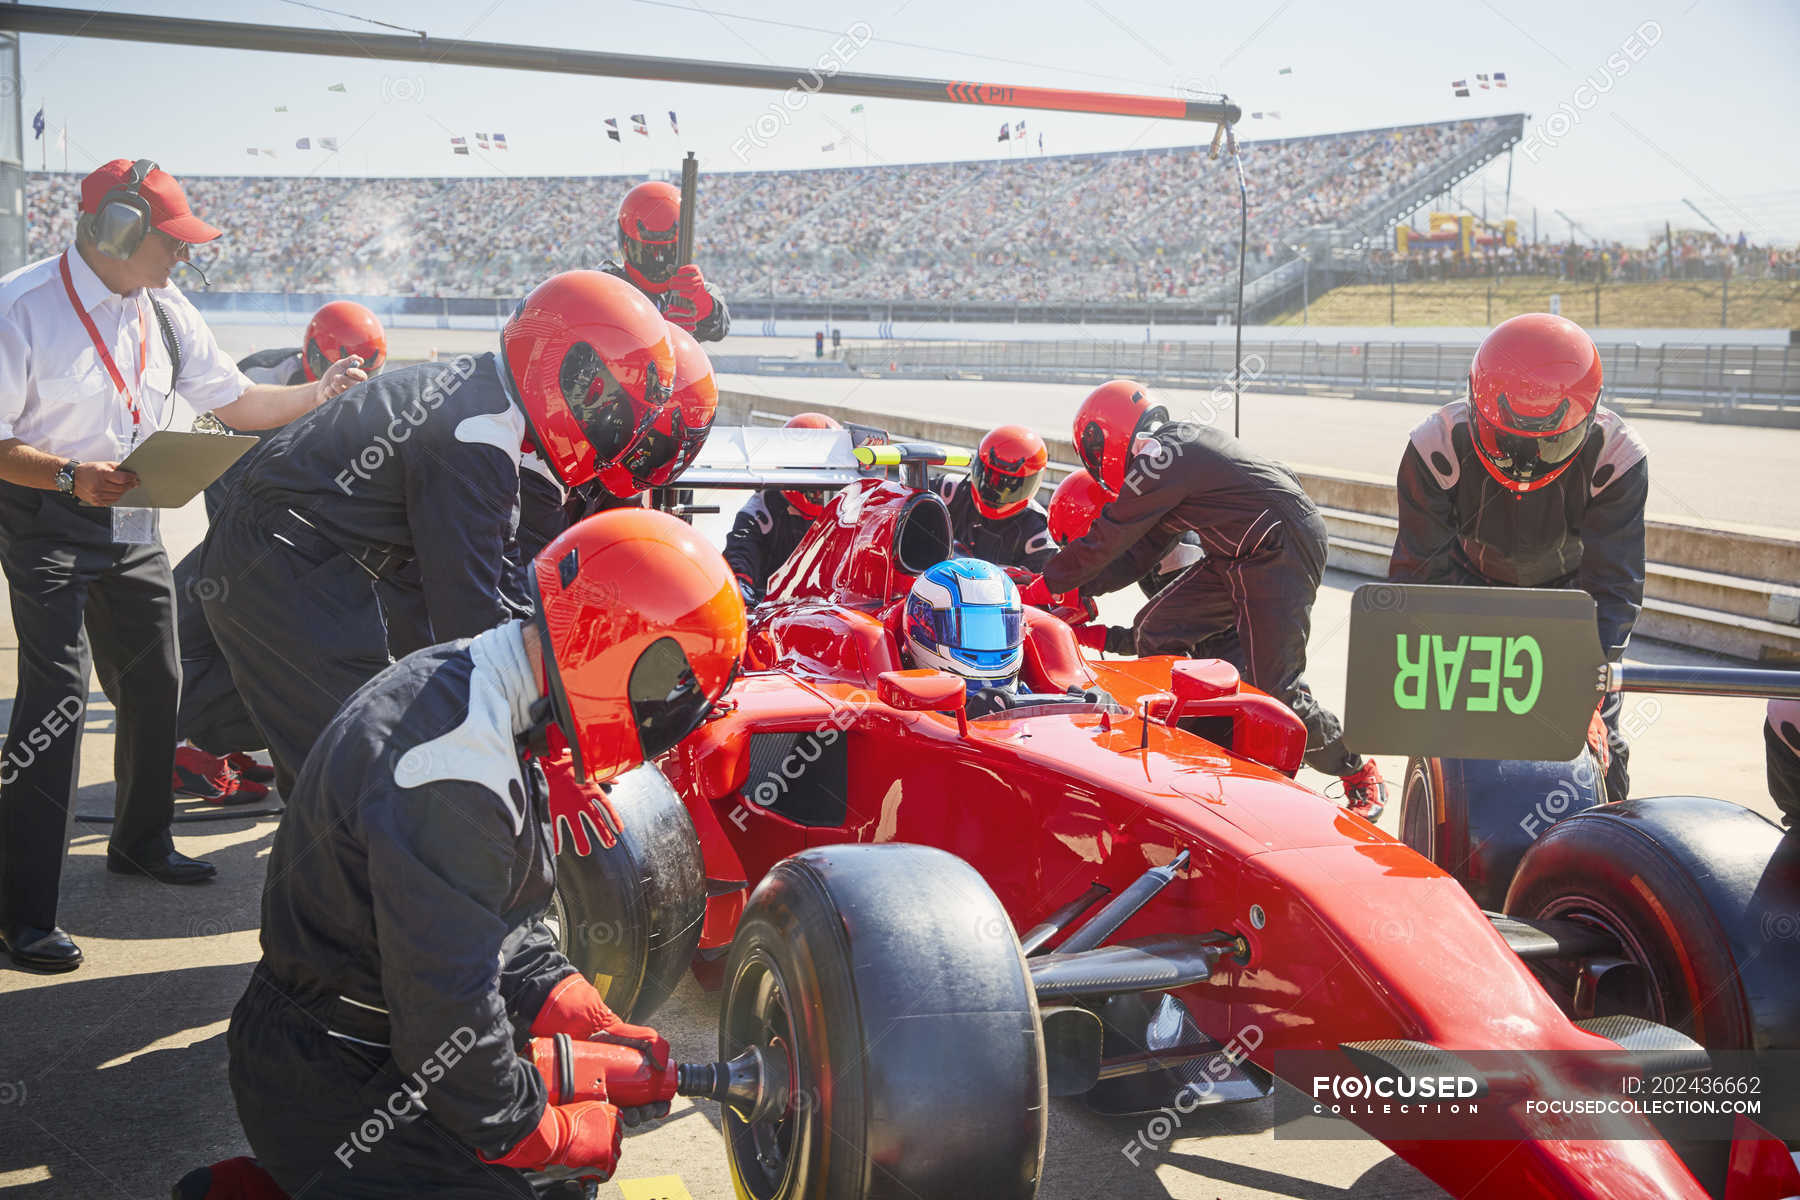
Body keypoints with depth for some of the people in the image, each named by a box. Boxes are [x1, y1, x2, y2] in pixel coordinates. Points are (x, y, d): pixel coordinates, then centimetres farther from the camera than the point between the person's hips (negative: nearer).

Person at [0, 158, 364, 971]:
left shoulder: (164, 313, 5)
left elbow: (233, 401, 11)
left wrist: (318, 395, -1)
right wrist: (71, 476, -30)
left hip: (130, 523, 7)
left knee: (155, 686, 16)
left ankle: (141, 842, 39)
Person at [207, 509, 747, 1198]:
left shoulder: (458, 684, 3)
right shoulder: (454, 774, -30)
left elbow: (495, 922, 11)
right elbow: (446, 1020, -25)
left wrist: (601, 1035, 5)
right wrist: (563, 1138, -11)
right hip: (331, 1086, -10)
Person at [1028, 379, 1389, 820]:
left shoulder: (1159, 457, -15)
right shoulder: (1176, 448, 16)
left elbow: (1107, 540, -10)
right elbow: (1140, 551, 17)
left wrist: (1043, 587, 0)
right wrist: (1076, 590, 12)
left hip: (1283, 548, -10)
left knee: (1273, 686, -10)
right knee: (1157, 632, 8)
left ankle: (1360, 775, 8)